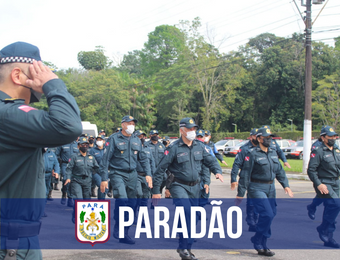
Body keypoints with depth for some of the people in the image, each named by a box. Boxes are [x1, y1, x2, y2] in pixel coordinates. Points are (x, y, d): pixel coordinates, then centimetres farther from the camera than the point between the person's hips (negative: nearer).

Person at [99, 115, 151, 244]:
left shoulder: (136, 140, 12)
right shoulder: (114, 139, -4)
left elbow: (143, 158, 17)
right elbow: (105, 159, -5)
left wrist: (148, 174, 4)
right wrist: (104, 178, -9)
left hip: (132, 175, 5)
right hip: (117, 174, -5)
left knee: (131, 204, 6)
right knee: (122, 199, -25)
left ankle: (124, 235, 15)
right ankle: (118, 227, -7)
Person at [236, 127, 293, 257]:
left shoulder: (273, 153, 12)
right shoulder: (252, 154, -10)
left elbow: (279, 171, 19)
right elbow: (245, 174, -10)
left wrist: (286, 185, 7)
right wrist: (240, 193, -11)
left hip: (270, 188, 7)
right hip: (257, 188, -7)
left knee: (271, 214, 6)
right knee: (267, 214, -16)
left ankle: (262, 244, 18)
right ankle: (258, 243, -1)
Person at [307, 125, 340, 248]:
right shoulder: (318, 151, -9)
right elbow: (311, 170, -13)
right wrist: (318, 184, -21)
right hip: (324, 184, -7)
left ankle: (328, 239, 15)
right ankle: (323, 229, -6)